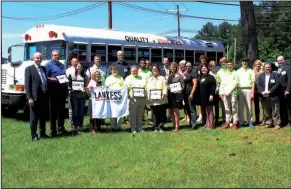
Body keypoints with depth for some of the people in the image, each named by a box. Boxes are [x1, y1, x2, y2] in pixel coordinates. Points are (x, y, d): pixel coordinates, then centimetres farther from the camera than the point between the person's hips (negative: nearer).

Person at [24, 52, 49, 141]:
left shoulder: (43, 68, 15)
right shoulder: (29, 69, -4)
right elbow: (27, 84, -10)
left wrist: (47, 94, 11)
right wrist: (29, 98, -16)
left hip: (44, 96, 6)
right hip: (35, 97, -6)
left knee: (43, 116, 13)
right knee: (34, 117, 1)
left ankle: (42, 133, 23)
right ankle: (34, 135, 8)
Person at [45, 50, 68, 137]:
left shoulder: (62, 65, 20)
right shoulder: (48, 65, -1)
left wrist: (67, 90, 18)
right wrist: (53, 79, -24)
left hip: (62, 90, 7)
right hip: (54, 90, -6)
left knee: (62, 110, 11)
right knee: (53, 111, -1)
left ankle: (61, 128, 21)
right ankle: (53, 130, 3)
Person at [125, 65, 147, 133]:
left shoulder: (141, 78, 20)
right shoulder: (128, 78, 8)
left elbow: (146, 86, 17)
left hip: (142, 98, 4)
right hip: (133, 98, -4)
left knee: (140, 114, 6)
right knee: (133, 114, -4)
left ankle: (139, 127, 15)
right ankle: (133, 128, 2)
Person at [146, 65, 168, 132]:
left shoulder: (162, 78, 9)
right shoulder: (149, 80, 16)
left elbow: (165, 87, 2)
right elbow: (147, 89, 9)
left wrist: (164, 94, -14)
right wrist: (148, 96, -6)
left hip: (161, 99, -1)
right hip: (152, 100, 2)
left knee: (161, 114, -1)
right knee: (155, 114, 3)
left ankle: (160, 127, 7)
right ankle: (156, 127, 9)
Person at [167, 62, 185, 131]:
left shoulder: (179, 76, -2)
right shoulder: (169, 76, 11)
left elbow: (182, 85, -2)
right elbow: (167, 85, 16)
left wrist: (179, 90, -16)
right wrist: (167, 88, -4)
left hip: (177, 94, -5)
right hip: (170, 94, 5)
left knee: (175, 110, -7)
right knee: (172, 110, 8)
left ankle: (177, 126, -1)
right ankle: (174, 125, 16)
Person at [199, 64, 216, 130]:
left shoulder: (211, 77, -4)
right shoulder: (200, 77, 15)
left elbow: (213, 86, -11)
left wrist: (211, 95, -19)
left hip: (208, 97, -6)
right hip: (202, 98, 6)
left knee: (209, 111, -2)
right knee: (203, 111, 8)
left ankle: (210, 125, 1)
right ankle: (206, 124, 15)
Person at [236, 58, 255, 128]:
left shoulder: (251, 71, 9)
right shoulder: (238, 71, 11)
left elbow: (253, 82, 4)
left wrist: (252, 93, -4)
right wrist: (236, 92, -3)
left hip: (248, 89, -1)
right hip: (240, 90, 1)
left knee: (249, 107, -1)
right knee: (240, 107, 2)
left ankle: (250, 121, 4)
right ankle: (241, 122, 6)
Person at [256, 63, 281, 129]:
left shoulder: (276, 75, 2)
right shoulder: (260, 76, 15)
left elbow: (277, 84, -9)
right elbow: (258, 85, 4)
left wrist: (270, 91, -16)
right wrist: (262, 92, -12)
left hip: (273, 96, -4)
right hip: (264, 97, 4)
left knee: (275, 111, -1)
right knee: (266, 111, 9)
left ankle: (277, 123, 3)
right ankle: (268, 123, 17)